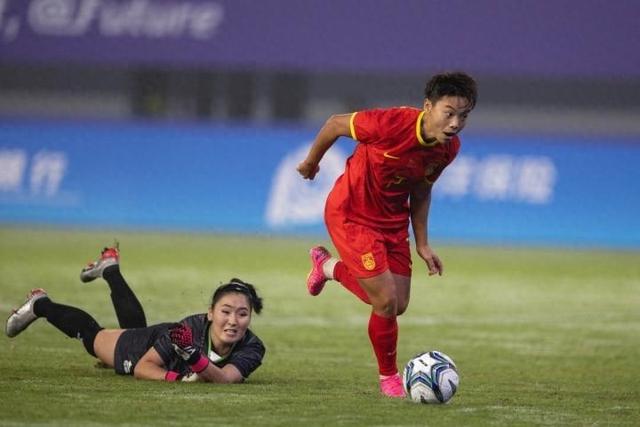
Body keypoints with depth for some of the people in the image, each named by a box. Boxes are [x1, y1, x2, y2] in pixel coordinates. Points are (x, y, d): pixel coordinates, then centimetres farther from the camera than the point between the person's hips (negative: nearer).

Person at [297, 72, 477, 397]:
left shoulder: (449, 148, -12)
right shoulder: (392, 123, -32)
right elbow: (335, 124, -15)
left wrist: (422, 245, 8)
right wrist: (310, 162, 2)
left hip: (394, 219, 7)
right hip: (351, 214, -7)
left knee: (397, 306, 9)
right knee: (386, 301, -11)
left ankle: (328, 266, 35)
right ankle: (389, 378, 16)